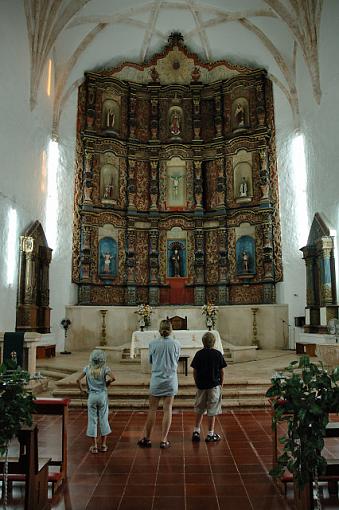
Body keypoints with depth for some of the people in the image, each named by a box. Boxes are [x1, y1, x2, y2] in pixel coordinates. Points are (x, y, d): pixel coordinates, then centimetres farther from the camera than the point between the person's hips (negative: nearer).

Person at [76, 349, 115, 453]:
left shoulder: (87, 368, -3)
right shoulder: (105, 368, -10)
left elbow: (78, 380, -6)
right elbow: (113, 378, -23)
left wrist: (81, 389, 7)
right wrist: (107, 383, -4)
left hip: (92, 396, 1)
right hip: (103, 395, -1)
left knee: (92, 420, 9)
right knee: (103, 419, 11)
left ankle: (94, 446, 14)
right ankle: (103, 445, 18)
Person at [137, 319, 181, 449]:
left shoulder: (153, 344, -7)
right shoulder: (176, 344, -6)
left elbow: (151, 361, 6)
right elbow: (176, 361, 8)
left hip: (156, 379, 0)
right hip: (171, 380, 0)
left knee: (152, 410, 10)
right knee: (167, 410, 6)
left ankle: (146, 438, 18)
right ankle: (164, 440, 12)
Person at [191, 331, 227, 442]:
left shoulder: (199, 354, -3)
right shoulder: (218, 354, -6)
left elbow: (194, 372, -1)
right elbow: (221, 371, -3)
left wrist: (197, 383, 11)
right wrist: (221, 384, 10)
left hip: (201, 385, 2)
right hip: (214, 385, -2)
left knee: (199, 410, 16)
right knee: (212, 410, 7)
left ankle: (196, 431, 17)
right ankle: (210, 434, 12)